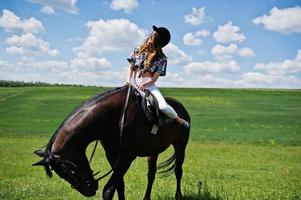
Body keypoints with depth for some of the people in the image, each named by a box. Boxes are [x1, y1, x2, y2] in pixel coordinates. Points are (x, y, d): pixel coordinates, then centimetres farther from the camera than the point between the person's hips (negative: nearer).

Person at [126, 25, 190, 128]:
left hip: (149, 84, -3)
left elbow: (155, 78, -3)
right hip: (134, 82, 3)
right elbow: (131, 68, 13)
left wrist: (143, 84, -18)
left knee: (163, 106, -23)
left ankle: (178, 119, 6)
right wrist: (128, 81, -3)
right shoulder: (138, 51, 13)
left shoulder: (161, 59, 4)